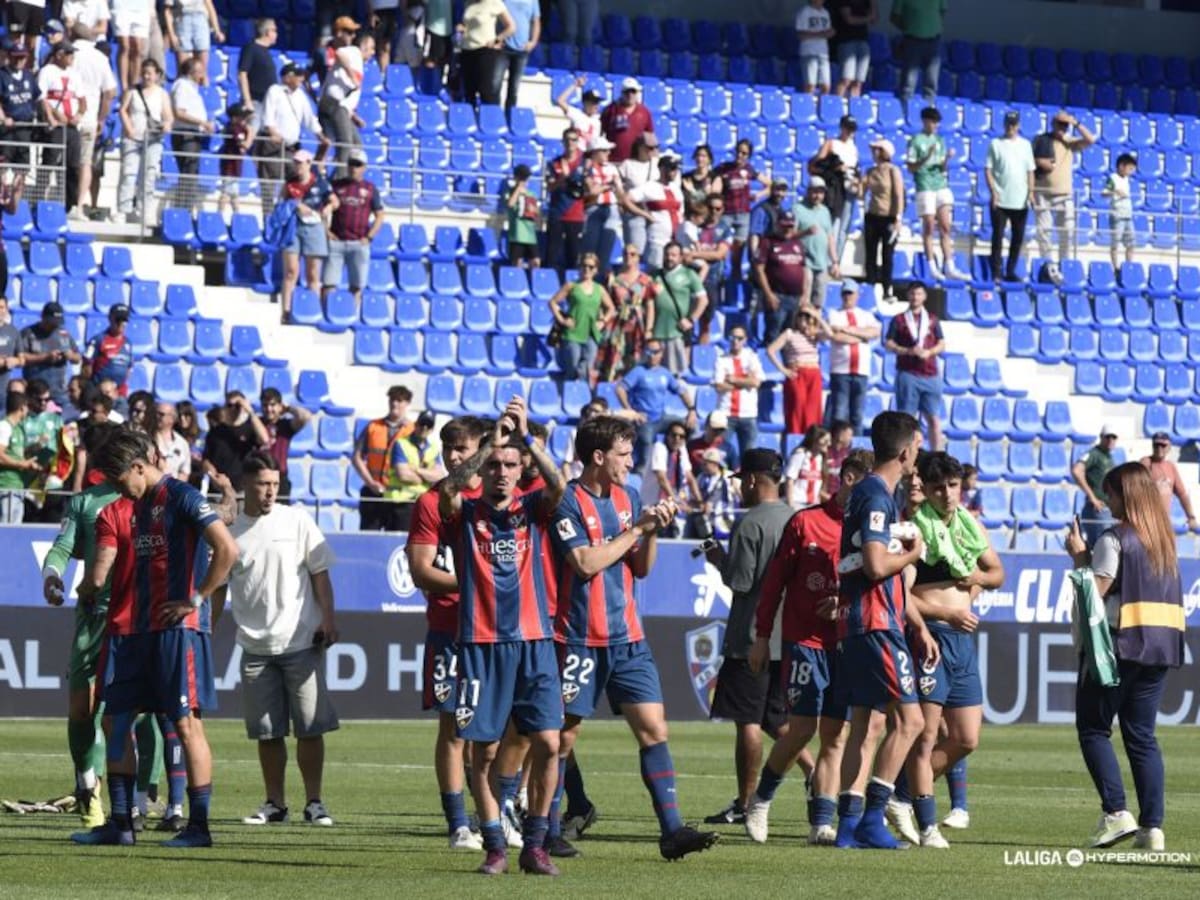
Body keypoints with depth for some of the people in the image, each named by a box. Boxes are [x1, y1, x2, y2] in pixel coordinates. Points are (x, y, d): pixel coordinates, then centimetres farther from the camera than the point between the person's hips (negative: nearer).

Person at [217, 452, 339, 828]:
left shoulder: (296, 521, 0)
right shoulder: (230, 531, 5)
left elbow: (320, 573, 1)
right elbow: (218, 586, 12)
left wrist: (328, 620, -7)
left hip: (301, 641, -2)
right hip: (255, 647, 2)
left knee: (311, 727, -2)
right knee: (267, 732, 6)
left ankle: (314, 802, 6)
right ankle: (275, 803, 15)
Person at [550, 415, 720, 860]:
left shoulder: (625, 499, 12)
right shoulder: (569, 502, -10)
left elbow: (641, 568, 15)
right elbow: (586, 562, -20)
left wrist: (653, 530, -3)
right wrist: (636, 528, -14)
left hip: (627, 637, 6)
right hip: (579, 638, -6)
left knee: (653, 728, -3)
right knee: (564, 734, 3)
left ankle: (671, 828, -6)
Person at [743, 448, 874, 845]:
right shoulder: (805, 522, -2)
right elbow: (775, 579, 1)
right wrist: (762, 637, 1)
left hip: (848, 645, 4)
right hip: (804, 643, -4)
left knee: (836, 737, 0)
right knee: (803, 729, -7)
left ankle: (821, 823, 3)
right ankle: (761, 798, 15)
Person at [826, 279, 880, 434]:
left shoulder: (867, 316, 17)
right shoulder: (834, 315, 8)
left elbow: (875, 332, -2)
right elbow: (836, 336, -9)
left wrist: (849, 330, -7)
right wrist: (862, 336, -1)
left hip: (862, 371, 3)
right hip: (840, 371, -3)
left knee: (857, 414, 3)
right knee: (839, 413, -10)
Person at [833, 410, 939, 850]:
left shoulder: (875, 494, 20)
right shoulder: (875, 496, -12)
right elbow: (876, 566, -22)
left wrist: (918, 627, 26)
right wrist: (914, 553, -4)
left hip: (858, 627, 10)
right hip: (874, 625, -10)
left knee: (868, 724, 9)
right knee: (907, 718, -11)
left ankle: (849, 824, 7)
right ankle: (871, 818, -12)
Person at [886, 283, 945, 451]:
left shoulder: (932, 320, 14)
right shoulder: (899, 320, 7)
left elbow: (942, 344, 11)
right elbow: (889, 344, 1)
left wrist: (929, 352, -9)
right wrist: (908, 351, -14)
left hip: (930, 374, 2)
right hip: (908, 373, -2)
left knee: (934, 418, 1)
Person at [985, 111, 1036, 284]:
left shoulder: (1025, 145, 12)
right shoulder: (996, 144, 2)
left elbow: (1030, 171, 14)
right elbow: (988, 169, -1)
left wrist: (1031, 192, 2)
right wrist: (993, 191, -11)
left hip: (1020, 200, 3)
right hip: (1000, 199, -3)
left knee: (1018, 237, 5)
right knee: (998, 236, -2)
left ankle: (1011, 271, 13)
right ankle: (996, 273, 2)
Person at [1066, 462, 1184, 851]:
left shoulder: (1114, 539, -10)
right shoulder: (1165, 538, 13)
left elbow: (1096, 590, -13)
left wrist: (1078, 554, -1)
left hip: (1119, 642, -7)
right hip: (1161, 646, 7)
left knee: (1093, 728, 4)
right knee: (1142, 736, 8)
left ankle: (1115, 811, -10)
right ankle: (1152, 826, -1)